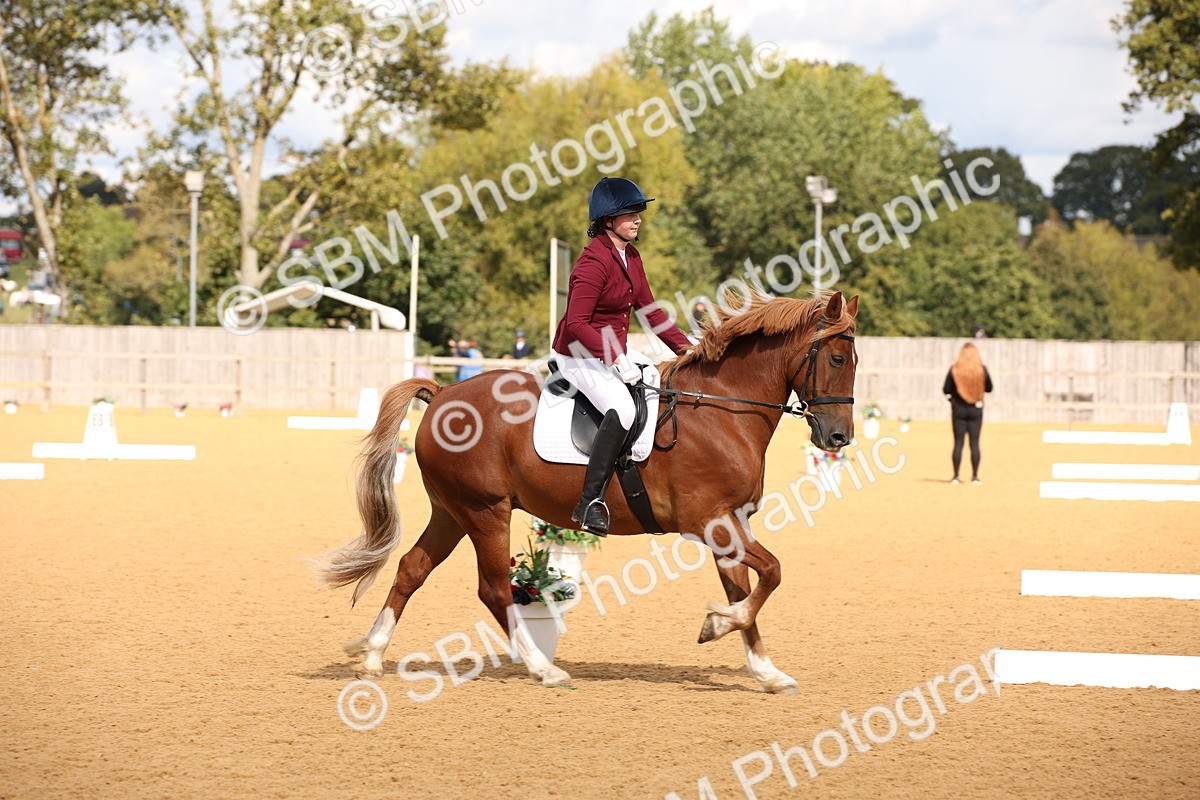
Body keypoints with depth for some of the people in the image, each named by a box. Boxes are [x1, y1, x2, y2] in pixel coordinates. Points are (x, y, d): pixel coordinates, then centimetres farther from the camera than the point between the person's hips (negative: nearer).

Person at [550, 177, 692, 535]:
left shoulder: (631, 257, 9)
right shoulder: (594, 262, -20)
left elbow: (649, 310, 15)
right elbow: (577, 324, -25)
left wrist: (685, 347, 6)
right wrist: (616, 358, -29)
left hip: (613, 354, 10)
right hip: (580, 355, -10)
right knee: (622, 408, -32)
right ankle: (590, 502, -34)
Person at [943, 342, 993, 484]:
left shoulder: (954, 370, -9)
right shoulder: (982, 370, -8)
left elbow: (946, 390, -7)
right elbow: (989, 388, 3)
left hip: (958, 409, 0)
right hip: (976, 409, 0)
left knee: (958, 442, 4)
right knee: (974, 443, 4)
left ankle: (956, 476, 3)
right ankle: (975, 476, 4)